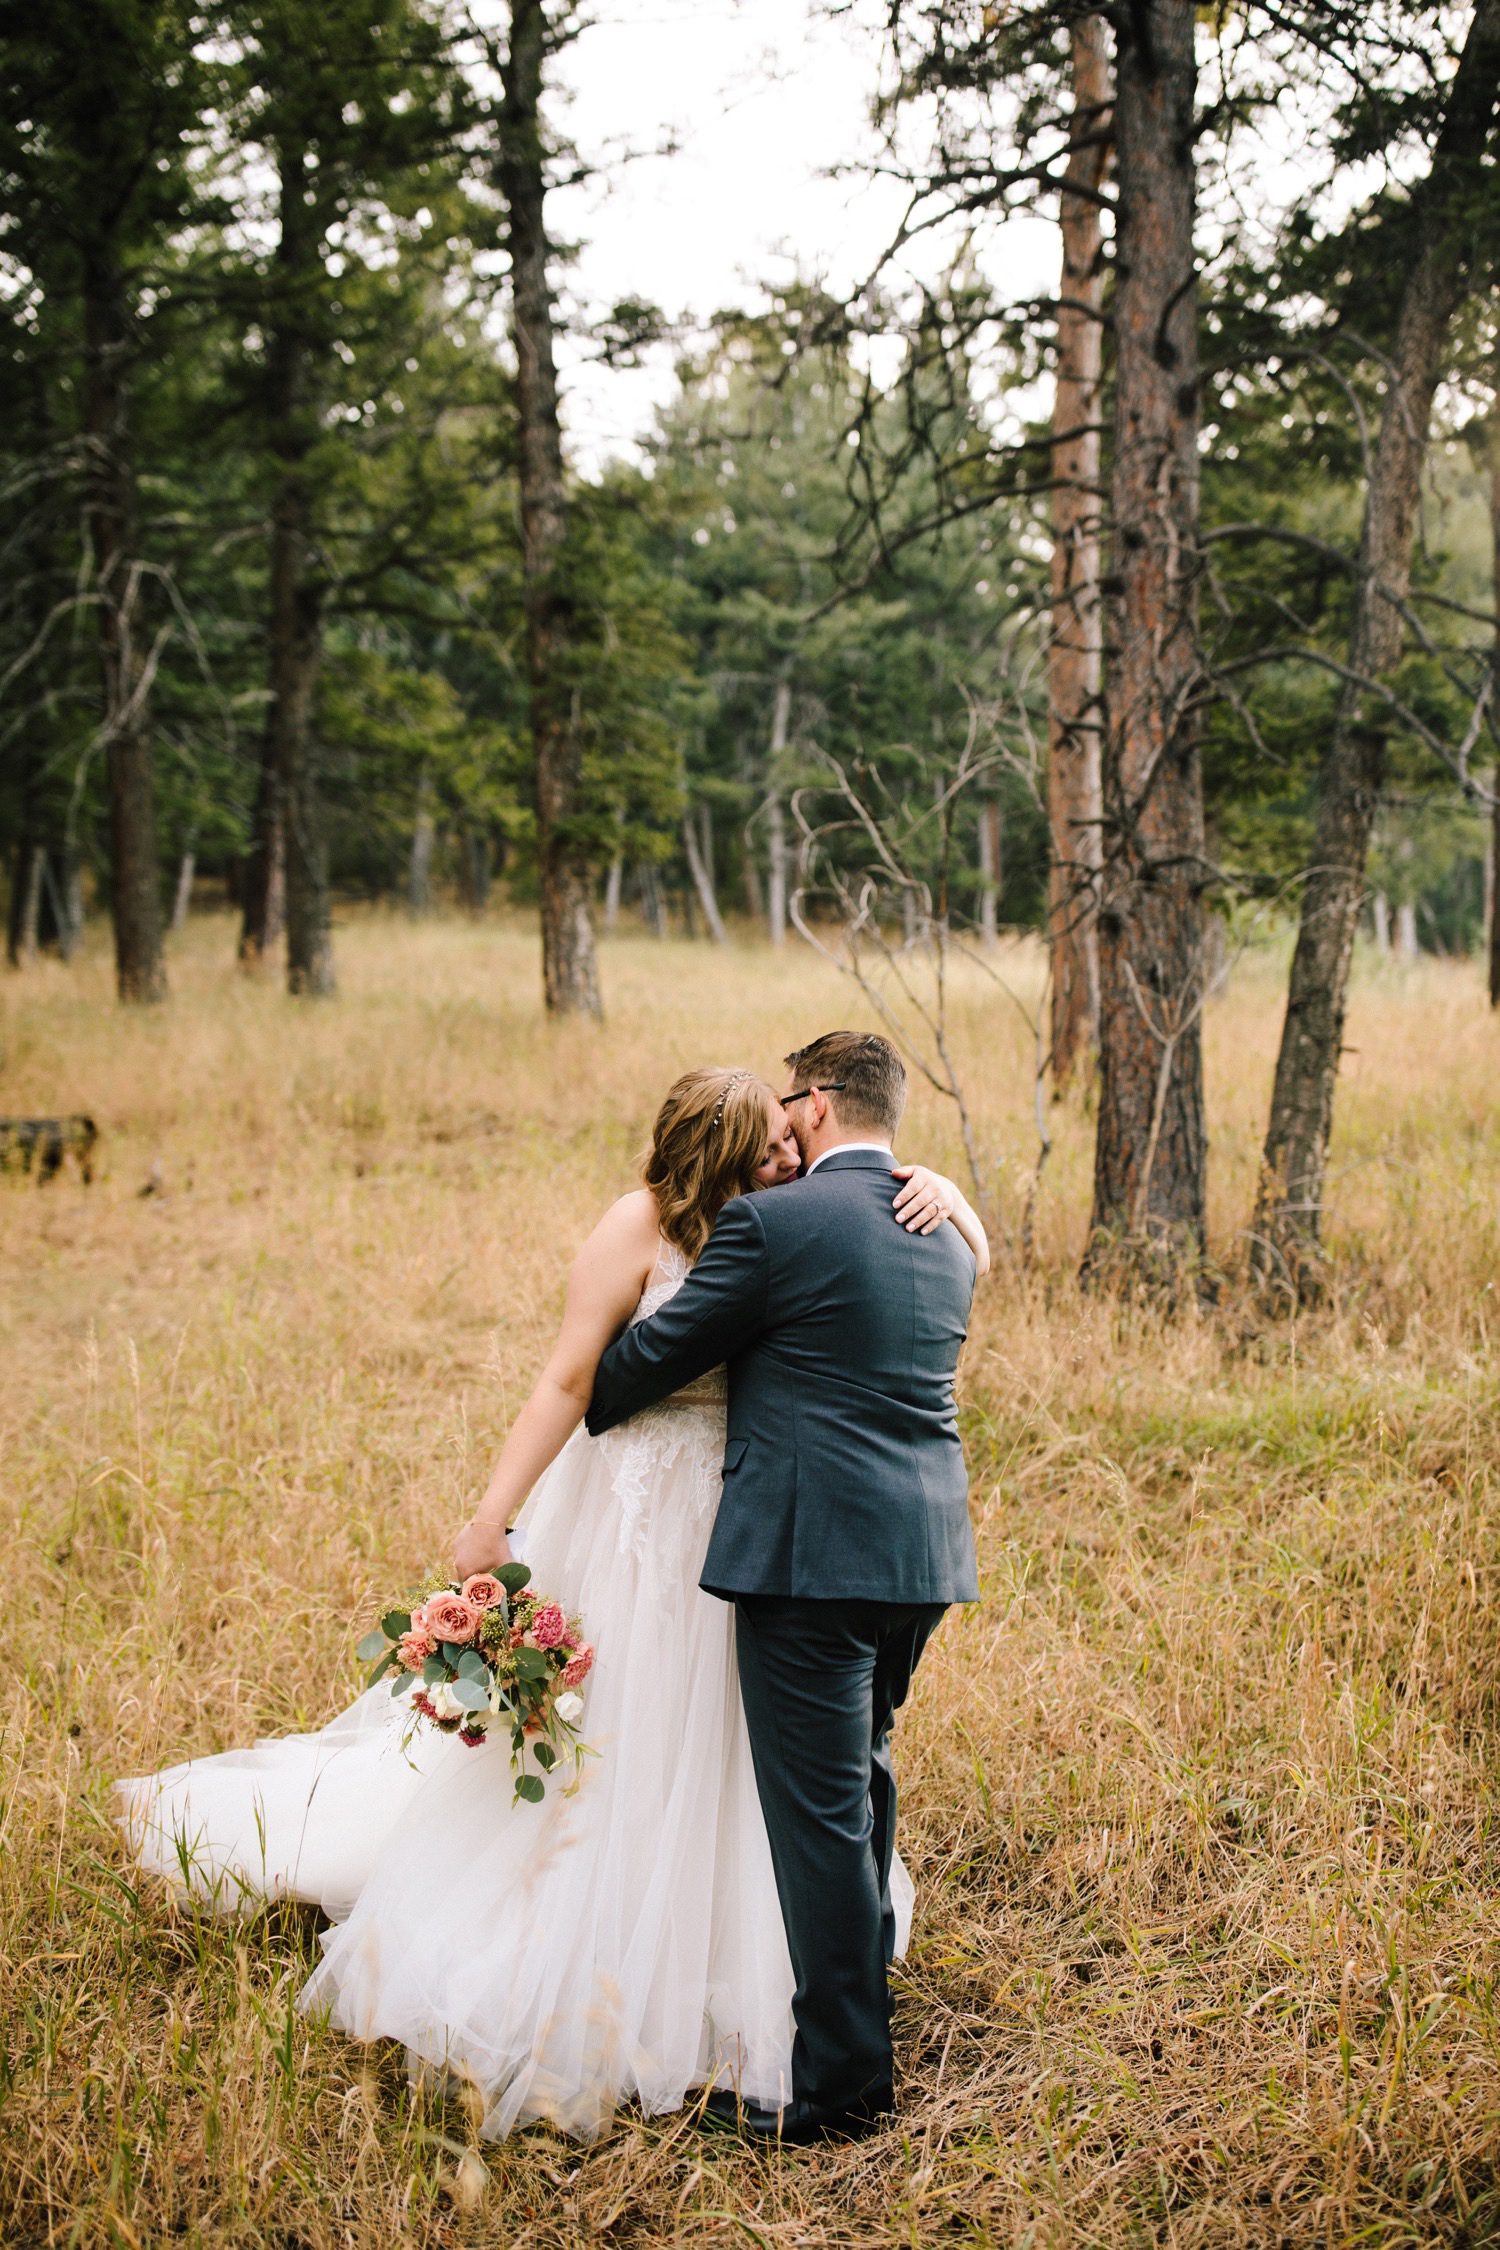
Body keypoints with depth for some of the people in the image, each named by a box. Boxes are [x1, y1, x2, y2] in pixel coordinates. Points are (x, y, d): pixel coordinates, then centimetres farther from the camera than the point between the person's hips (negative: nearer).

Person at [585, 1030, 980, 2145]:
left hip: (809, 1552, -8)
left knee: (820, 1814, -1)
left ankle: (841, 2084, 6)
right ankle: (860, 2015, 35)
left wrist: (580, 1413, 17)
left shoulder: (774, 1223, -12)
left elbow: (656, 1354, -3)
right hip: (924, 1554, 8)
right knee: (861, 1783, 23)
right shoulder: (948, 1235, 11)